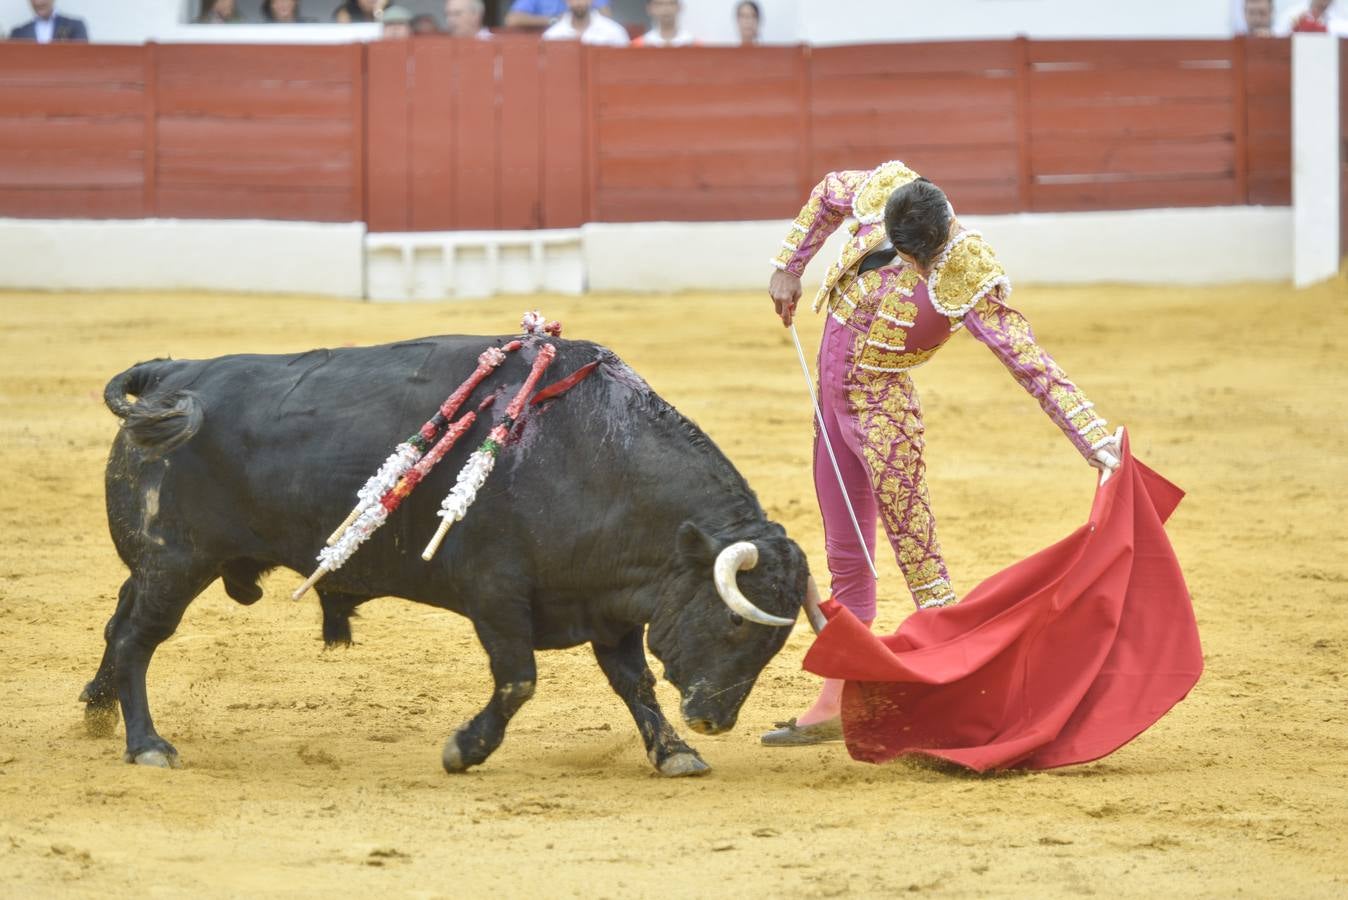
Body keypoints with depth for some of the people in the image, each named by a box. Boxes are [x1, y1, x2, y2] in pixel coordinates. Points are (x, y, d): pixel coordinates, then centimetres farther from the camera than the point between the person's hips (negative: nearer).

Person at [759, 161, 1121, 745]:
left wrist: (1100, 444, -32)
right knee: (845, 558, 13)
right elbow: (828, 194, 14)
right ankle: (834, 707, 22)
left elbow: (1033, 367, -26)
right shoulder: (879, 193, -11)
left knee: (916, 553, -11)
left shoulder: (966, 282, -25)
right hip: (831, 397, 6)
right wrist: (788, 267, 15)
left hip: (881, 410, -6)